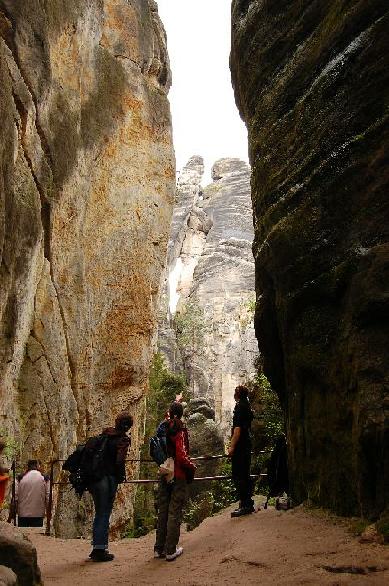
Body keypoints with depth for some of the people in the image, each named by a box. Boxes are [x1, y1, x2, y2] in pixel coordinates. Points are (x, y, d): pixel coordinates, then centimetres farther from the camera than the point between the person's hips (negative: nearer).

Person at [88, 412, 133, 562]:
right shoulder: (123, 439, -8)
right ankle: (100, 550, 6)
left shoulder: (104, 435, 11)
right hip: (109, 478, -6)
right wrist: (121, 477, -1)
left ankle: (96, 548, 26)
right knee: (105, 513, 3)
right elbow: (119, 461, -17)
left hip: (94, 476, 7)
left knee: (99, 513, 18)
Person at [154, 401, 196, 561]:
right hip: (178, 476, -5)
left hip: (164, 476, 5)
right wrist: (192, 466, -3)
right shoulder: (180, 431, -16)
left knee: (162, 512, 14)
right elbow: (182, 457, -21)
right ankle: (171, 551, 7)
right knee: (175, 513, 3)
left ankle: (159, 549, 20)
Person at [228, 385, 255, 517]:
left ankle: (245, 505, -7)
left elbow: (238, 428, -19)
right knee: (245, 475, 14)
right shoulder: (248, 407, 15)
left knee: (238, 477, -7)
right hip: (247, 445, 10)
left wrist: (232, 447, -18)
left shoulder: (240, 406, -13)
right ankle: (249, 504, 20)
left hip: (239, 447, -10)